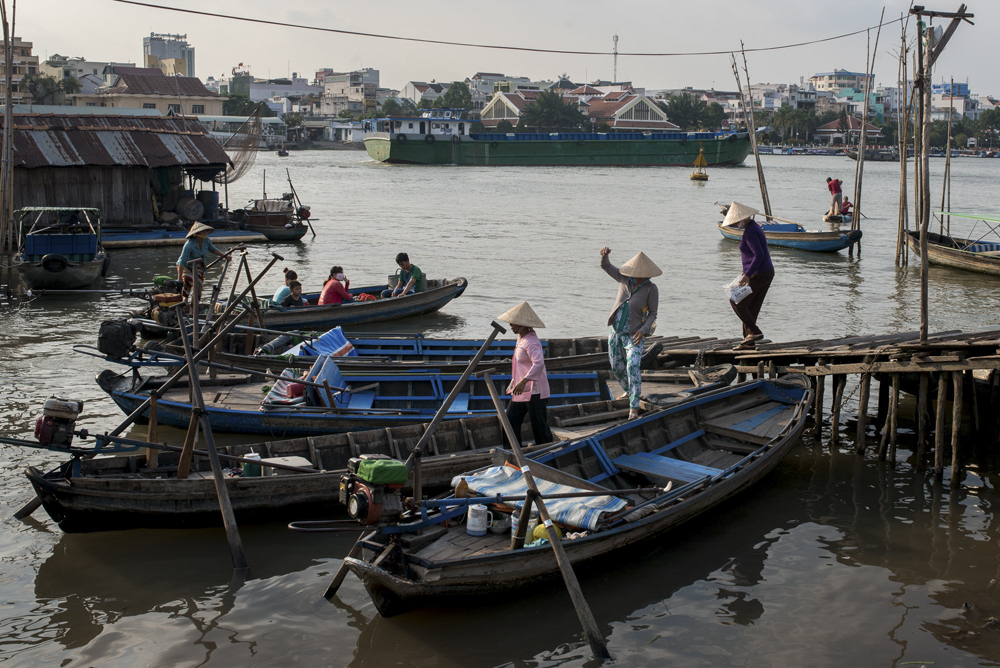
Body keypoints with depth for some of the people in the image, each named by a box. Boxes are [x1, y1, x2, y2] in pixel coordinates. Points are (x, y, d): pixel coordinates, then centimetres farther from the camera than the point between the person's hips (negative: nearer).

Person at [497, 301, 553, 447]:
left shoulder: (531, 342, -20)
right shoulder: (521, 338, 11)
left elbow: (538, 363, -36)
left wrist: (524, 381, -45)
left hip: (534, 391, -10)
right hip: (521, 391, 10)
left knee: (539, 427, -1)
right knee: (511, 421, 7)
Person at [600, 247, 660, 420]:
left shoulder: (651, 289, -13)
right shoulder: (625, 279, -3)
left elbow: (653, 314, -8)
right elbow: (605, 266, 0)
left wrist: (643, 330, -23)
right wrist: (605, 254, -22)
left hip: (633, 335, -5)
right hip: (615, 332, 5)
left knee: (632, 368, -21)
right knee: (617, 368, 17)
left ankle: (634, 407, -19)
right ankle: (629, 392, 45)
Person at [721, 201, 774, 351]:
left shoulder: (749, 232, -17)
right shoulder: (754, 228, 14)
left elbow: (759, 254, -25)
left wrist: (748, 274, -26)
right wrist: (747, 270, 24)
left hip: (758, 275, -10)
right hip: (767, 273, 10)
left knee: (737, 302, -1)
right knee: (751, 307, 13)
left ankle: (754, 332, -4)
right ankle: (749, 342, 16)